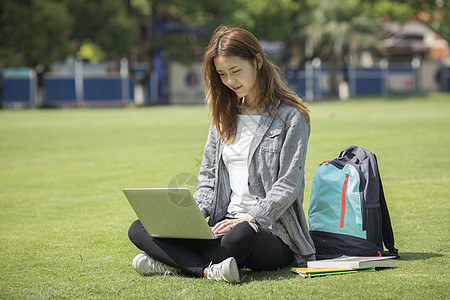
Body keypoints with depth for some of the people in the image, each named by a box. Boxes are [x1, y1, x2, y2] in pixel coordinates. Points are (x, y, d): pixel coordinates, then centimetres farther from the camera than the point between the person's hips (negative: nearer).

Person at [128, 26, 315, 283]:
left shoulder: (291, 116, -2)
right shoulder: (224, 115, 17)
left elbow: (288, 186, -9)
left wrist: (249, 219, -22)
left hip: (275, 234, -6)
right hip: (226, 227, 6)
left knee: (240, 235, -43)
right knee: (139, 230, -12)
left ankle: (174, 264, -22)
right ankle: (210, 270, -30)